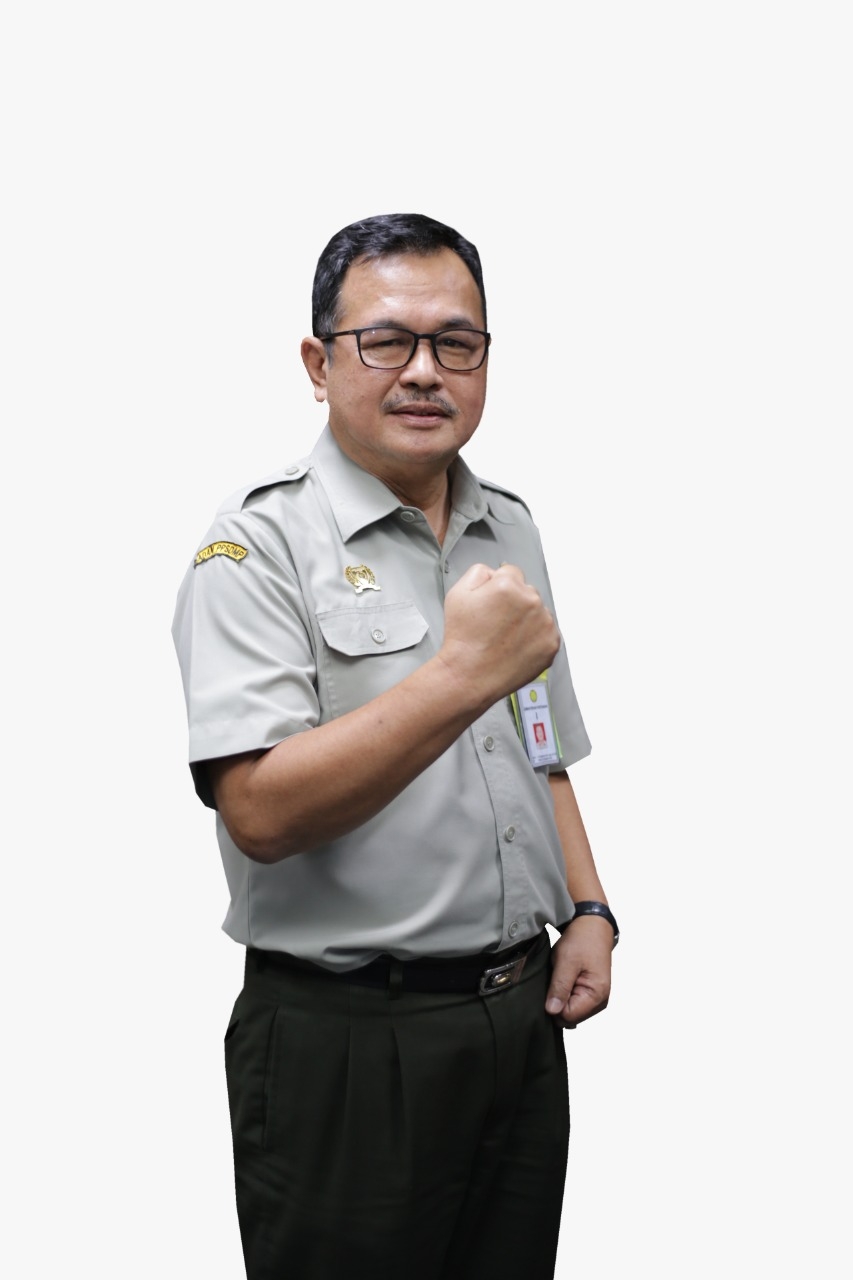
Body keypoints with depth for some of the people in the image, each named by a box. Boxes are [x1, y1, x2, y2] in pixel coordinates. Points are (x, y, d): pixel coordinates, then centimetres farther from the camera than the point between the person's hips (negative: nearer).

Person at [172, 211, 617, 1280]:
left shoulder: (509, 528, 10)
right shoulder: (261, 543, -12)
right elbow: (260, 813, -23)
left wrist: (588, 911, 6)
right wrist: (461, 675, -29)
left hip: (520, 1020, 6)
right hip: (347, 1044, -6)